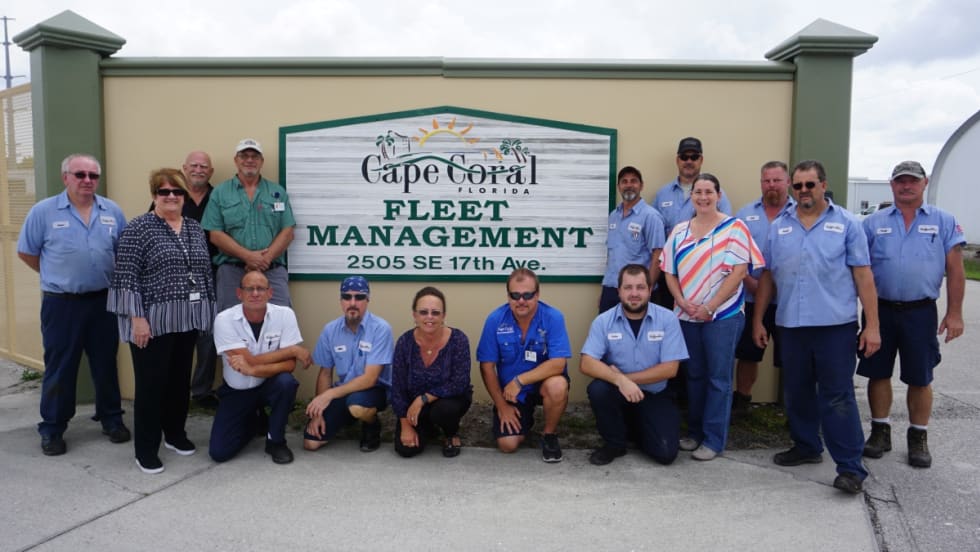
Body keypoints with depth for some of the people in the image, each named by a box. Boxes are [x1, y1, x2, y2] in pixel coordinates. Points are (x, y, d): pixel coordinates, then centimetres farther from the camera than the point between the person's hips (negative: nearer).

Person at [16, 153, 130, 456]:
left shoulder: (113, 211, 2)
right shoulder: (43, 211, -5)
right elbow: (26, 252, 2)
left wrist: (105, 277, 7)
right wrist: (57, 276, 6)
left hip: (103, 300, 3)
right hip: (61, 303, -2)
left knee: (106, 364, 12)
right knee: (59, 367, 5)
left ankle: (111, 418, 26)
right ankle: (52, 428, 17)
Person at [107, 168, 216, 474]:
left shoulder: (195, 228, 11)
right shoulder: (139, 228, -8)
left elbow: (205, 272, 15)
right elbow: (126, 276, -12)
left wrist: (210, 310, 13)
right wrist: (137, 318, -16)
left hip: (187, 320, 6)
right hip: (153, 320, -6)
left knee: (180, 379, 14)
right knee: (151, 383, -1)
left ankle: (175, 433, 30)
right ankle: (146, 449, 9)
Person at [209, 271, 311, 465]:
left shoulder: (285, 314, -16)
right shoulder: (224, 319, -18)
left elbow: (289, 365, -21)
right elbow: (251, 361, -23)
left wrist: (252, 370, -36)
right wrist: (293, 350, -21)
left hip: (269, 385, 0)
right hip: (236, 391, 0)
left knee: (286, 382, -35)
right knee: (219, 452, -10)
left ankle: (275, 440, -8)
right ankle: (256, 421, 23)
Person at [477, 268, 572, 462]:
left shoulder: (553, 317, -19)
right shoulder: (495, 320, -14)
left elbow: (558, 363, -27)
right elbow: (487, 366, -7)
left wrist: (519, 380, -30)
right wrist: (502, 406, -8)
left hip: (542, 382, -1)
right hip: (510, 392, 1)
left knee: (558, 386, -35)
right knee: (508, 444, -13)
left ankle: (550, 435, -4)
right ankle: (524, 419, 25)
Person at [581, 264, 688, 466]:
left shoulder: (667, 319, -9)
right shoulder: (603, 321, -9)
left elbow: (670, 368, -13)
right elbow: (587, 364, -18)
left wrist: (626, 376, -17)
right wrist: (619, 380, -34)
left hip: (654, 396, 0)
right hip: (618, 392, 0)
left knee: (665, 452, -17)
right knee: (598, 389, -32)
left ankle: (638, 427, 19)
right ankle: (614, 443, -4)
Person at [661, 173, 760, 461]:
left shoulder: (733, 227, -5)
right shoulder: (679, 230, 9)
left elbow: (738, 272, -11)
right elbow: (670, 272, 9)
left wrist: (709, 308, -14)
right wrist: (683, 303, -7)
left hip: (722, 316, -4)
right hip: (687, 316, 4)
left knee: (718, 378, 1)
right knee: (694, 375, 13)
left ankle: (714, 440, 9)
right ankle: (695, 432, 25)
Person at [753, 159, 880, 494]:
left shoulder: (846, 223, 1)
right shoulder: (778, 227, 10)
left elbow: (863, 275, -2)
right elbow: (767, 277, 13)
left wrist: (872, 325, -7)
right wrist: (758, 321, 10)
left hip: (836, 325, -4)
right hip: (790, 325, 4)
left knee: (837, 397, -3)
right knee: (797, 393, 14)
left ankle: (850, 467, 3)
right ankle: (806, 447, 31)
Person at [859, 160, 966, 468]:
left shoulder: (944, 222, 4)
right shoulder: (873, 223, 4)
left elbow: (955, 270, 2)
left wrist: (954, 313, -3)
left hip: (921, 312, -1)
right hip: (881, 310, 1)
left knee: (920, 379, 7)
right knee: (878, 373, 7)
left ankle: (918, 438, 21)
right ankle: (880, 431, 22)